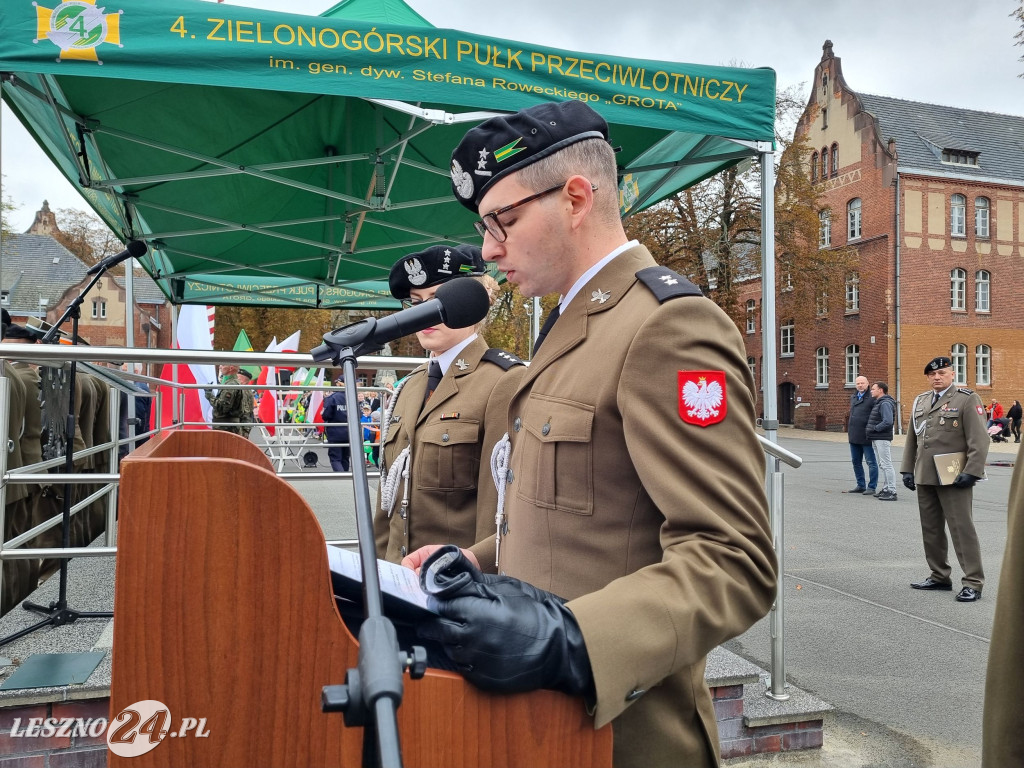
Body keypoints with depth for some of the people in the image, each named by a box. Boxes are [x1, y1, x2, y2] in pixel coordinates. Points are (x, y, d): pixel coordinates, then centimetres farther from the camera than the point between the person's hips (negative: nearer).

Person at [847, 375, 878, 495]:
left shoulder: (872, 398, -10)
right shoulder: (853, 397, 14)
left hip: (867, 436, -8)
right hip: (854, 436, 8)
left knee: (871, 462, 1)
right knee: (856, 461, 14)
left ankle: (872, 487, 6)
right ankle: (861, 486, 24)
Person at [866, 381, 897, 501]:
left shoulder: (885, 403, -15)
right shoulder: (877, 403, 16)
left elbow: (888, 422, -25)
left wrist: (874, 429, -17)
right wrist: (869, 429, 11)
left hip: (882, 439, -10)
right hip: (876, 439, 10)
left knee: (886, 465, -8)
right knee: (881, 465, 14)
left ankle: (891, 492, -6)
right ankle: (885, 488, 21)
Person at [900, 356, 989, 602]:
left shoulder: (967, 399, -4)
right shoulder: (919, 401, 15)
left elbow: (979, 440, -10)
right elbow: (911, 438, 19)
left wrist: (971, 472, -17)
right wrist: (907, 469, 13)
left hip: (953, 478, -6)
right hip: (924, 478, 6)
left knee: (962, 528, -3)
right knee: (930, 529, 12)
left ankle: (973, 583, 4)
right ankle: (939, 576, 23)